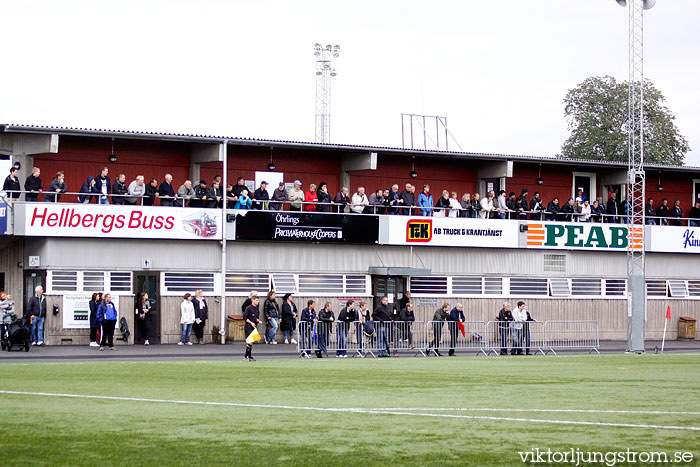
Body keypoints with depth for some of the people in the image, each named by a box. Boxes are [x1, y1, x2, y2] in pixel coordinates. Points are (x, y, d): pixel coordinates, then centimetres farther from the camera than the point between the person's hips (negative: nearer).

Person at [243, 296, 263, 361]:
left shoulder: (257, 309, 14)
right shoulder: (248, 308, -10)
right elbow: (244, 317, -13)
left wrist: (258, 321, 4)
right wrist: (251, 323, -19)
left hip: (254, 326, 8)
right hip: (248, 327, -8)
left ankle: (247, 356, 17)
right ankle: (249, 356, -11)